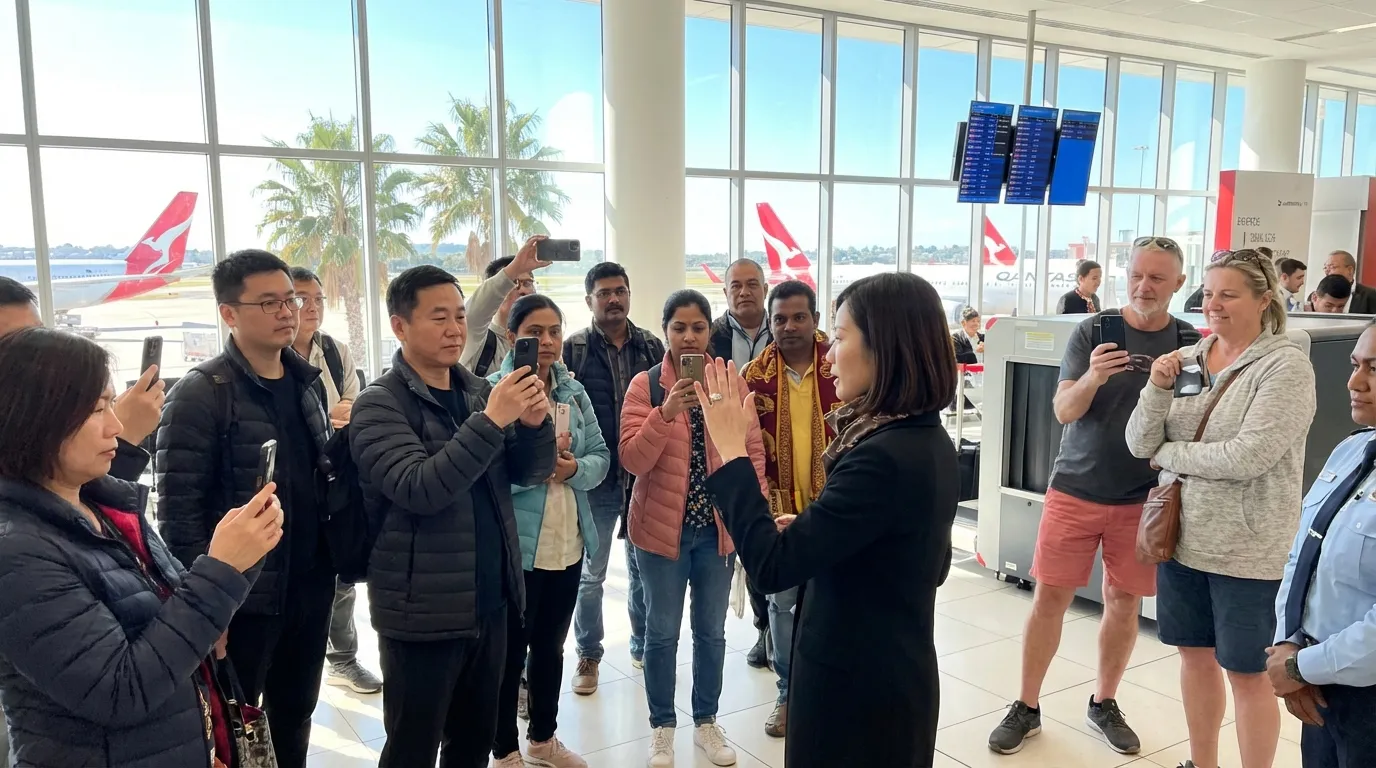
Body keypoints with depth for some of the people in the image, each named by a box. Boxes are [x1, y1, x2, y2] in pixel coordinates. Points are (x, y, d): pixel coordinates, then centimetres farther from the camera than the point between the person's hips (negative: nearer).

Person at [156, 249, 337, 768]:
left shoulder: (307, 381, 7)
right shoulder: (200, 395, -14)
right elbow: (177, 510, -16)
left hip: (311, 587, 6)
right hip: (241, 596, -6)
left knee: (294, 718, 20)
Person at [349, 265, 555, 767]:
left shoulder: (478, 390, 8)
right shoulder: (380, 404, -11)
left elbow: (529, 473, 6)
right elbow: (419, 490, -25)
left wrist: (535, 424, -14)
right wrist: (491, 421, -29)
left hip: (490, 602, 6)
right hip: (423, 612, -5)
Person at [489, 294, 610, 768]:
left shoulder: (573, 391, 6)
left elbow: (600, 455, 4)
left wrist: (574, 468, -16)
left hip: (568, 543, 6)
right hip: (514, 547, -6)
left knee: (551, 646, 21)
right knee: (510, 651, 11)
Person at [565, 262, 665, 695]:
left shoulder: (652, 347, 5)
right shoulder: (574, 349, -4)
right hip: (596, 479, -2)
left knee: (644, 569, 16)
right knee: (591, 574, 9)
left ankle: (643, 646, 34)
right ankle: (589, 656, 25)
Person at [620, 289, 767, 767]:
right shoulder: (644, 385, -7)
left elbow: (753, 451, 2)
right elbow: (632, 460, -15)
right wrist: (665, 413, -29)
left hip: (718, 528, 2)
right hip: (662, 528, -2)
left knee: (712, 631, 15)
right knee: (662, 631, 10)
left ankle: (706, 721, 33)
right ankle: (662, 726, 28)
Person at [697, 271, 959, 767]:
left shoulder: (883, 457, -28)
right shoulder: (929, 443, 2)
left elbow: (772, 567, -28)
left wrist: (732, 450, -21)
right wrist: (813, 530, 6)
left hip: (856, 684, -9)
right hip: (898, 672, 9)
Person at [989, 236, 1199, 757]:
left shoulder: (1188, 343, 0)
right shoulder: (1093, 330, -4)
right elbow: (1063, 411, -9)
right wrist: (1093, 377, -29)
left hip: (1142, 499, 2)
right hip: (1075, 490, -1)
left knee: (1125, 604, 12)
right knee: (1049, 598, 3)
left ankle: (1104, 704, 32)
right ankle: (1026, 708, 18)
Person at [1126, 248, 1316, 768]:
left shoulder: (1286, 365, -12)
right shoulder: (1186, 359, 3)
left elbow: (1248, 457, -23)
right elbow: (1139, 444, 0)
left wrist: (1169, 455, -10)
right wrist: (1158, 388, -16)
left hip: (1248, 549, -5)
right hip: (1183, 536, 6)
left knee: (1246, 671, 8)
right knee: (1195, 654, 18)